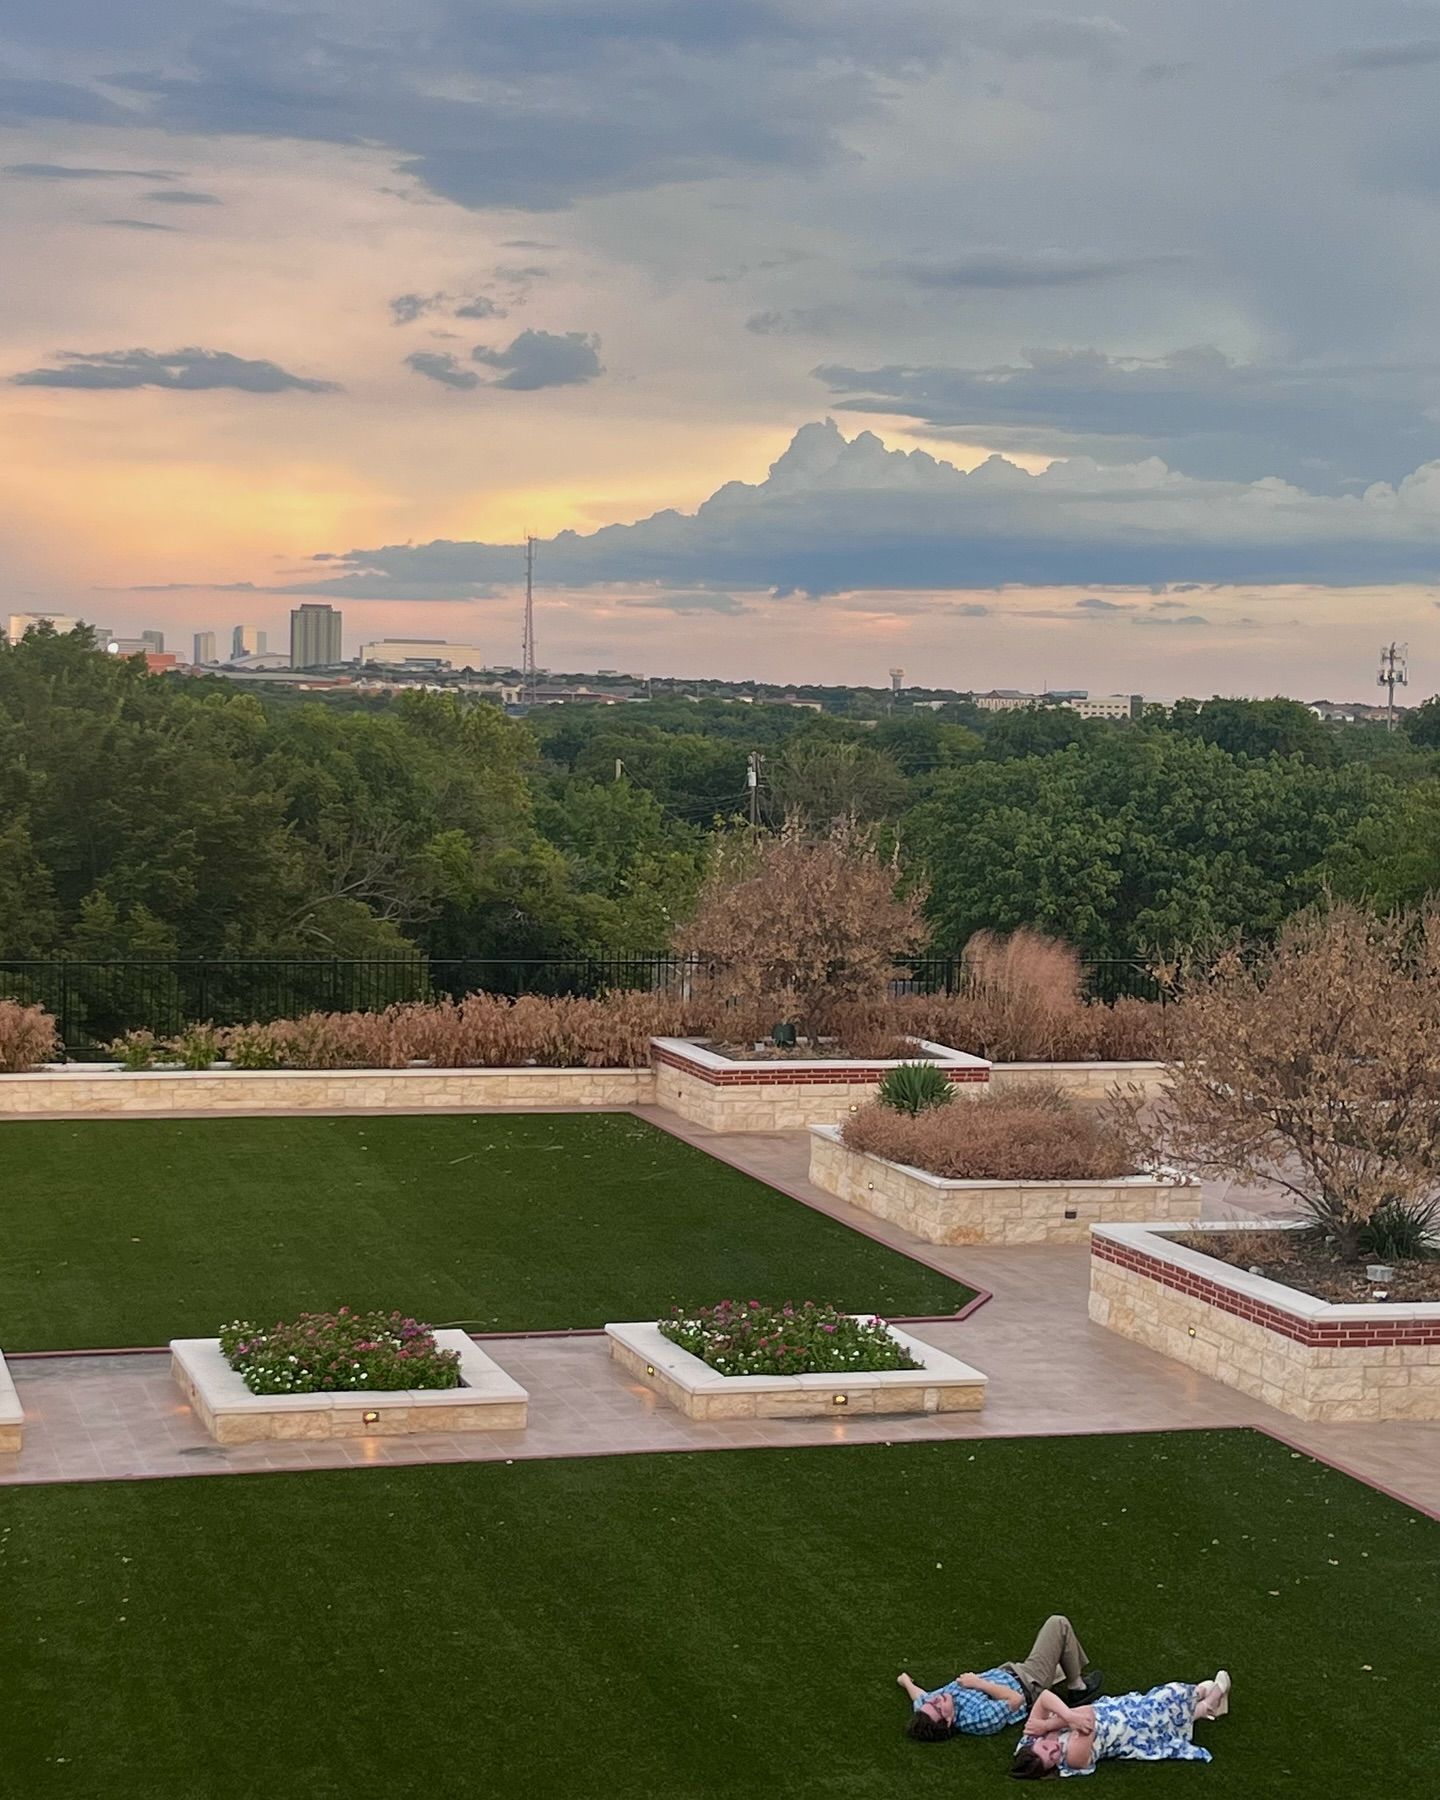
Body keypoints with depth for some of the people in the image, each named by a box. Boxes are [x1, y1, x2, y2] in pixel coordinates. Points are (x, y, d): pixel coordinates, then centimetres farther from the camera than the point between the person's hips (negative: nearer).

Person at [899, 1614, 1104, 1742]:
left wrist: (906, 1681, 20)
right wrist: (980, 1684, -34)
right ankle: (1078, 1688, 18)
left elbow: (919, 1695, -1)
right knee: (1059, 1624, -2)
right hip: (1028, 1683, -7)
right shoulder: (978, 1719, -43)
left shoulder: (925, 1705, -26)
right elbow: (1016, 1698, -33)